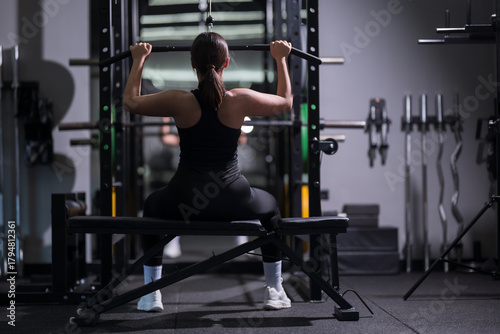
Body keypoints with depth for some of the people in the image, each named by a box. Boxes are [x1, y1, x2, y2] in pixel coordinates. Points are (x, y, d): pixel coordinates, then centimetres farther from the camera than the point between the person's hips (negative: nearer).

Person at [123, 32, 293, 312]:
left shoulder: (180, 102, -10)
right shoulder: (240, 100, -9)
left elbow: (131, 101, 8)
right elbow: (286, 102, 11)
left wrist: (139, 60, 18)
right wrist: (281, 59, 22)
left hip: (183, 203, 0)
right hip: (234, 202, 0)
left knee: (152, 205, 34)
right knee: (270, 207, 33)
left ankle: (151, 294, 30)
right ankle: (275, 291, 32)